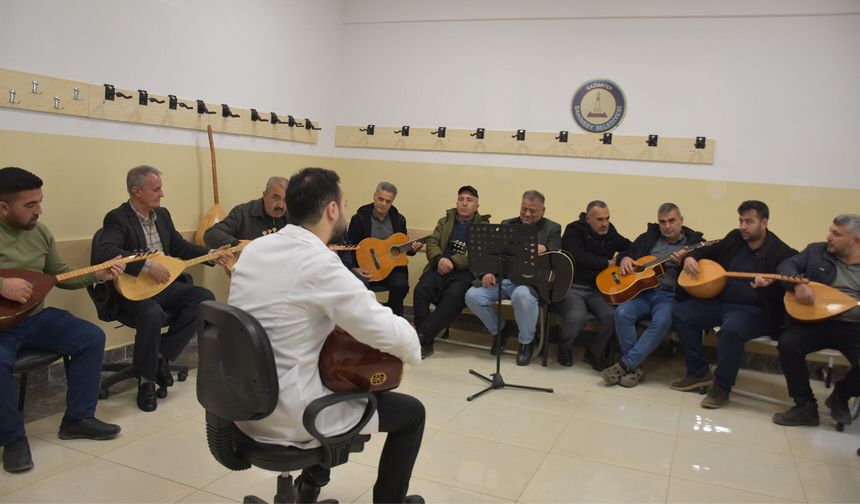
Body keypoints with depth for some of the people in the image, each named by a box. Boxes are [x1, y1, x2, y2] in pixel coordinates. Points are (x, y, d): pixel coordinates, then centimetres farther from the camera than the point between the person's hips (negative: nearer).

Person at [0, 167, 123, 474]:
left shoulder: (40, 233, 4)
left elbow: (60, 275, 14)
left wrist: (97, 275, 0)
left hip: (36, 317, 7)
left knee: (92, 338, -6)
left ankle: (77, 419, 5)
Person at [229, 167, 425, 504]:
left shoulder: (253, 249, 1)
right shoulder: (321, 264, -23)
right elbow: (392, 334, -23)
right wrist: (413, 350, -1)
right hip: (286, 416, -8)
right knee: (411, 412, 9)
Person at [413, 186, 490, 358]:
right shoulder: (445, 221, 23)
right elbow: (432, 242, 10)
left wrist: (452, 261, -17)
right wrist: (439, 259, -12)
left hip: (465, 272, -3)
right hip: (440, 267, 3)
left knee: (453, 295, -34)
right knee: (421, 290, -26)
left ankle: (422, 336, -32)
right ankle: (425, 342, -22)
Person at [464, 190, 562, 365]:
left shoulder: (552, 229, 10)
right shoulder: (507, 225, 18)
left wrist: (545, 250, -24)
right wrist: (487, 272, -9)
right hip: (502, 278, 4)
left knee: (522, 296, -39)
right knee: (472, 295, -21)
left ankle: (526, 342, -9)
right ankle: (500, 329, 8)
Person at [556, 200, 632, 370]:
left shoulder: (610, 232, 14)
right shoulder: (574, 229, -3)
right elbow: (578, 258, -18)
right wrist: (609, 263, -12)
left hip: (598, 288, 5)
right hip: (572, 286, -4)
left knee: (611, 315, -25)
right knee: (577, 317, -32)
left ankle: (596, 352, 5)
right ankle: (563, 349, 3)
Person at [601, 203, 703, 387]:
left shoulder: (693, 242, 11)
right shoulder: (649, 237, 20)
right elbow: (627, 251, 27)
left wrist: (682, 262, -17)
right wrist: (625, 258, 3)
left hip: (668, 296, -2)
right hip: (641, 291, 3)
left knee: (662, 320, -35)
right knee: (622, 313, -29)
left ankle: (625, 364, -30)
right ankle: (635, 367, -19)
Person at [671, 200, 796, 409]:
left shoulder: (781, 252, -10)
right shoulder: (734, 238, 8)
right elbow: (709, 251, 22)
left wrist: (769, 284, -37)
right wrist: (690, 257, 1)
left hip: (754, 311, -7)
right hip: (720, 301, 7)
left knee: (731, 329, -38)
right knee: (680, 313, -9)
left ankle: (722, 387, -17)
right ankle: (699, 373, 2)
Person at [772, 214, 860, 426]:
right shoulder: (816, 251, 8)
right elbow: (786, 266, 1)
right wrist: (798, 283, -21)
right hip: (817, 322, 1)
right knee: (788, 343, -27)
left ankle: (840, 397, 9)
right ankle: (806, 406, -9)